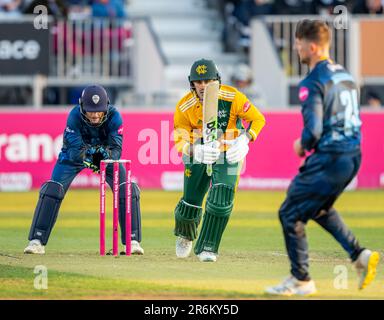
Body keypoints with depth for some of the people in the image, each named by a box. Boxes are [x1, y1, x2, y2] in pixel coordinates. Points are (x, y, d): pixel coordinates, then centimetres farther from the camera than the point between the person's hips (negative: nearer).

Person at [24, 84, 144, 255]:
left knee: (128, 190, -15)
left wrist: (106, 154, -55)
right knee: (52, 189, -18)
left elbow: (116, 150, -32)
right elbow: (75, 150, -35)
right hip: (75, 156, -1)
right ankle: (37, 241, -10)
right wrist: (85, 156, -57)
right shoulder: (74, 116, -32)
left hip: (106, 155, 1)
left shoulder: (114, 117, -30)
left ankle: (133, 241, -2)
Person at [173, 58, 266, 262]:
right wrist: (197, 150, -35)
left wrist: (244, 140, -27)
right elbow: (180, 140, -13)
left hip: (229, 154, -1)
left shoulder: (232, 97, -22)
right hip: (198, 155, 1)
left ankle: (207, 248, -3)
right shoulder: (184, 107, -19)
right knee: (190, 203, 5)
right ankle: (185, 235, 41)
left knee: (221, 200, -18)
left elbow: (257, 119, -10)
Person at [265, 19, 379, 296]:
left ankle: (301, 280, 9)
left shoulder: (313, 82, -15)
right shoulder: (346, 76, 12)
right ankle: (359, 254, 15)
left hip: (329, 160, -9)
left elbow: (313, 130, -23)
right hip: (353, 156, 9)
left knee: (291, 213, 5)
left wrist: (302, 145, -2)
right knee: (319, 208, 29)